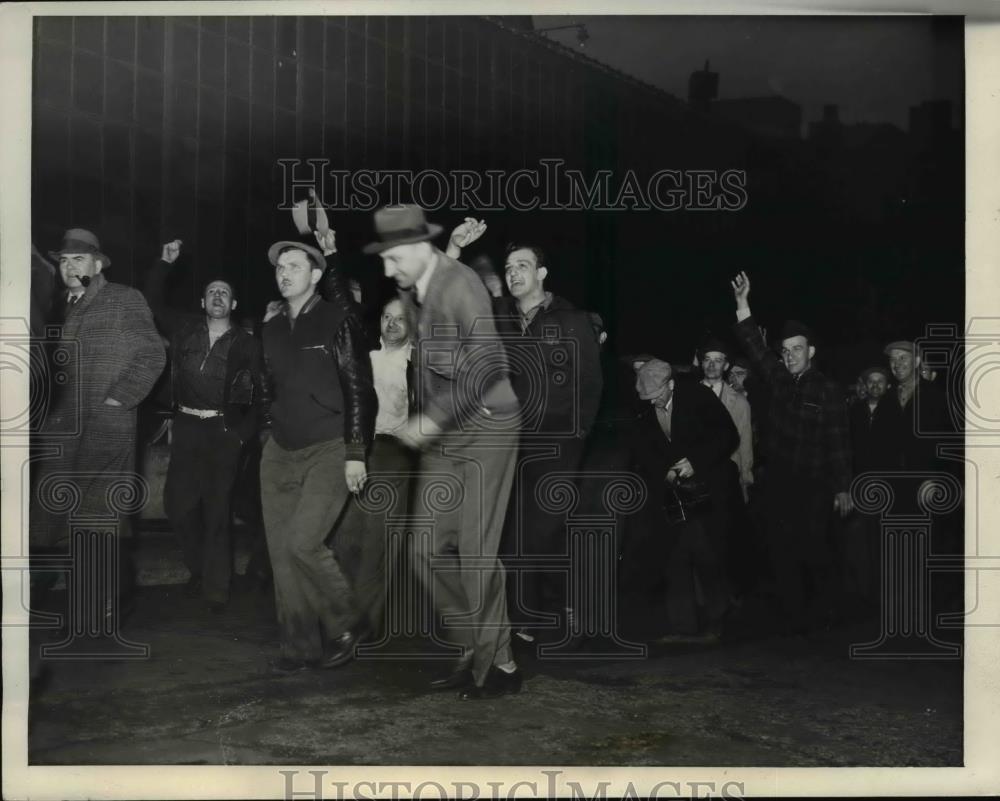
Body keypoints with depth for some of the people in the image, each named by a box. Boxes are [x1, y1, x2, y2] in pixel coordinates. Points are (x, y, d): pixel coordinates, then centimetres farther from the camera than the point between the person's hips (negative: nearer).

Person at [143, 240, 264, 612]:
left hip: (223, 430, -3)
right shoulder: (184, 329, 9)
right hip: (186, 427, 3)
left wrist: (244, 433, -7)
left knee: (217, 509, -2)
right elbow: (153, 302, 13)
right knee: (177, 503, 3)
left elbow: (261, 392, 0)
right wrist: (164, 263, 3)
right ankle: (199, 568, 26)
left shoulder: (246, 344, 1)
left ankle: (216, 589, 4)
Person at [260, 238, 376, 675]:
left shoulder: (337, 319, -4)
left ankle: (346, 623, 5)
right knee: (280, 551, 2)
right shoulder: (271, 329, 13)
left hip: (328, 450, -6)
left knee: (303, 542, -18)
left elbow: (359, 389, -8)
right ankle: (300, 646, 13)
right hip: (280, 453, 6)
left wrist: (355, 453, -12)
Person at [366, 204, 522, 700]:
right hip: (441, 437, 8)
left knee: (477, 551, -6)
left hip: (484, 431, -8)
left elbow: (487, 365, -24)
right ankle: (471, 648, 19)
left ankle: (498, 664, 8)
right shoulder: (413, 292, 9)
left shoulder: (460, 284, -16)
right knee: (428, 549, 4)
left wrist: (433, 418, -24)